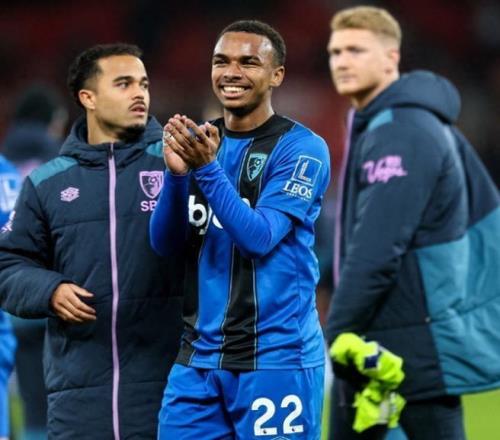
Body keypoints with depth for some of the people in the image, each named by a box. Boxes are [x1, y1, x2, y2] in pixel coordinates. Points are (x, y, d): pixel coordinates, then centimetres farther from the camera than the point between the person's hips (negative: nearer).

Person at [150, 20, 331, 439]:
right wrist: (176, 172, -13)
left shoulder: (301, 148, -6)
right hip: (197, 359, 5)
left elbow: (259, 238, -16)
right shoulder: (198, 141, 11)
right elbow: (165, 243, 4)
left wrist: (207, 168, -25)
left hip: (275, 359, -5)